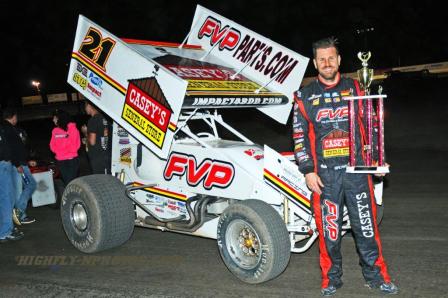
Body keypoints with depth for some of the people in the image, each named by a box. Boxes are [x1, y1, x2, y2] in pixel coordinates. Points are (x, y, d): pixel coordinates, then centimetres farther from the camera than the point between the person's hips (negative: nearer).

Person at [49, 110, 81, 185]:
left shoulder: (72, 128, -4)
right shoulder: (55, 130, 10)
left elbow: (76, 144, -7)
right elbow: (52, 145, 9)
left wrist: (69, 151, -9)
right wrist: (58, 152, -5)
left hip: (72, 159, -5)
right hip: (60, 160, 5)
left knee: (72, 181, -7)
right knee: (66, 180, 8)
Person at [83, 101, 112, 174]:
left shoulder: (93, 120, -15)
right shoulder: (104, 118, 7)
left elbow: (92, 141, -17)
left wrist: (86, 132, 0)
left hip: (97, 157, -8)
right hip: (106, 154, 8)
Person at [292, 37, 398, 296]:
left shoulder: (355, 89, 8)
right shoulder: (305, 96, 5)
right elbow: (300, 136, 3)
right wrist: (308, 171, -4)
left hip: (357, 170, 1)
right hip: (324, 174, -1)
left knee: (366, 224, 6)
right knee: (329, 228, 5)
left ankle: (376, 275, 21)